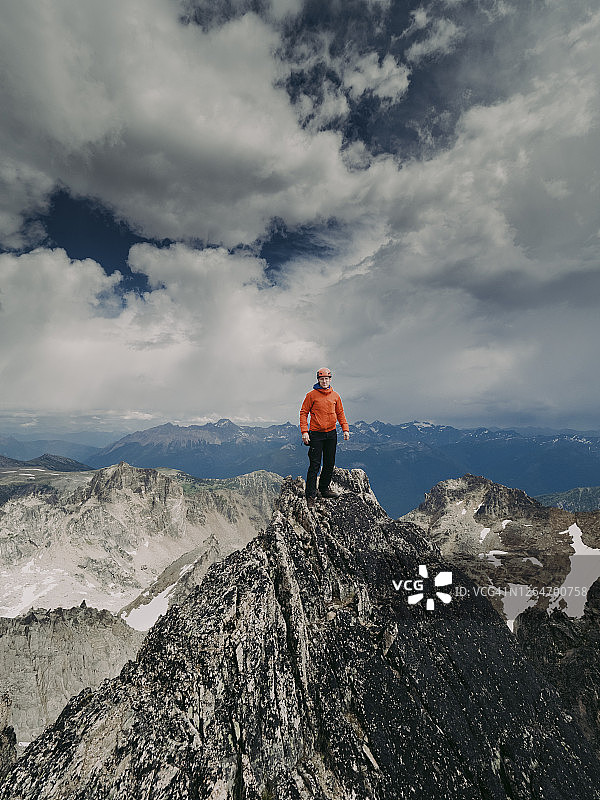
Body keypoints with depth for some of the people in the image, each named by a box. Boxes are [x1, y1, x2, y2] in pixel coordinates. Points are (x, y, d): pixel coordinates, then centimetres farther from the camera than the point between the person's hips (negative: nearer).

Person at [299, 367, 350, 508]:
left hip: (331, 434, 5)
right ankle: (310, 495, 2)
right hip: (316, 434, -5)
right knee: (314, 465, -5)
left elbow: (340, 413, 15)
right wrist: (304, 431, -13)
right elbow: (303, 412, -4)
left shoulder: (335, 396, 8)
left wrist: (345, 429, 5)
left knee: (330, 464, 12)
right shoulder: (312, 395, -4)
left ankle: (324, 488, 28)